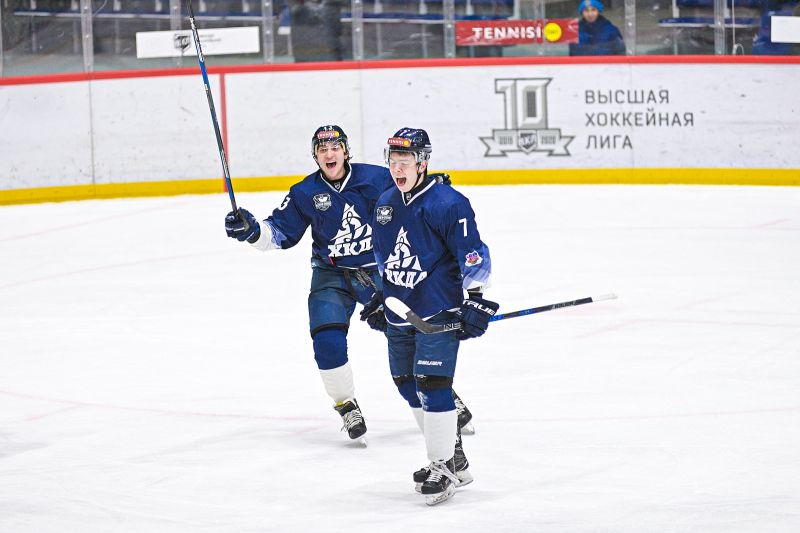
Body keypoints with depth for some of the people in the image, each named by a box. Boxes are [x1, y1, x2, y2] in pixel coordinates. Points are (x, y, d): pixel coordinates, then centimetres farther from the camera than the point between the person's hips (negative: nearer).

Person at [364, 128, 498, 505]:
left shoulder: (448, 204, -14)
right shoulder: (385, 204, 10)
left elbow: (474, 254, -14)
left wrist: (475, 300, -19)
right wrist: (378, 296, 25)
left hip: (439, 313, -8)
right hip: (399, 314, 8)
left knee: (432, 385, -14)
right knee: (409, 387, 12)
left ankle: (443, 468, -5)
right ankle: (453, 458, 25)